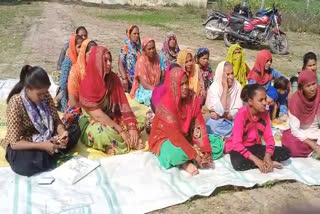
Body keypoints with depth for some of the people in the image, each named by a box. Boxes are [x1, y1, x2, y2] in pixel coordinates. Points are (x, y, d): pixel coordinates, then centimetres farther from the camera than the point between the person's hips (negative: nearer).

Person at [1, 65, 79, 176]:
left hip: (46, 137, 5)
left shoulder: (45, 95, -10)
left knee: (74, 131, -12)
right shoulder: (15, 104, -25)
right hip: (23, 144, -5)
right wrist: (42, 146, -34)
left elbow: (56, 119, -4)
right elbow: (15, 143, -26)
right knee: (22, 165, -36)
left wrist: (62, 132, -26)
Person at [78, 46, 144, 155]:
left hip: (112, 119, 6)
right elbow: (97, 115, -23)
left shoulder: (113, 78, -4)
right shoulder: (87, 84, -20)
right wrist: (121, 131, -25)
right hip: (92, 123, -6)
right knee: (104, 133, -37)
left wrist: (132, 127, -23)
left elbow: (123, 104, -9)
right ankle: (132, 142, -15)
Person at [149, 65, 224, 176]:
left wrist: (206, 150, -18)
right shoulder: (166, 104, -25)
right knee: (176, 153, -41)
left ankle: (186, 160, -13)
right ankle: (185, 162, -8)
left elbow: (199, 125, -8)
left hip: (186, 137, 7)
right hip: (165, 140, -7)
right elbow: (174, 134, -28)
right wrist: (195, 154, -28)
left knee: (218, 143, -4)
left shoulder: (192, 98, -7)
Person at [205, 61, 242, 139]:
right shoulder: (214, 87, -14)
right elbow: (220, 111, -26)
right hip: (217, 123, -2)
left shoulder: (237, 86, -5)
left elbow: (238, 111, -8)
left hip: (232, 122, 2)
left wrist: (220, 116, -21)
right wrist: (225, 87, -24)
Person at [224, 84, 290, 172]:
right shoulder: (241, 114, -23)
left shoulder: (265, 113, -5)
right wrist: (255, 159, -34)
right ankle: (268, 163, -18)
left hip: (255, 146, 5)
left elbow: (269, 137, -6)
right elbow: (236, 143, -27)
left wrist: (268, 156, -25)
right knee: (238, 163, -39)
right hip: (238, 147, -4)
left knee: (286, 152, -11)